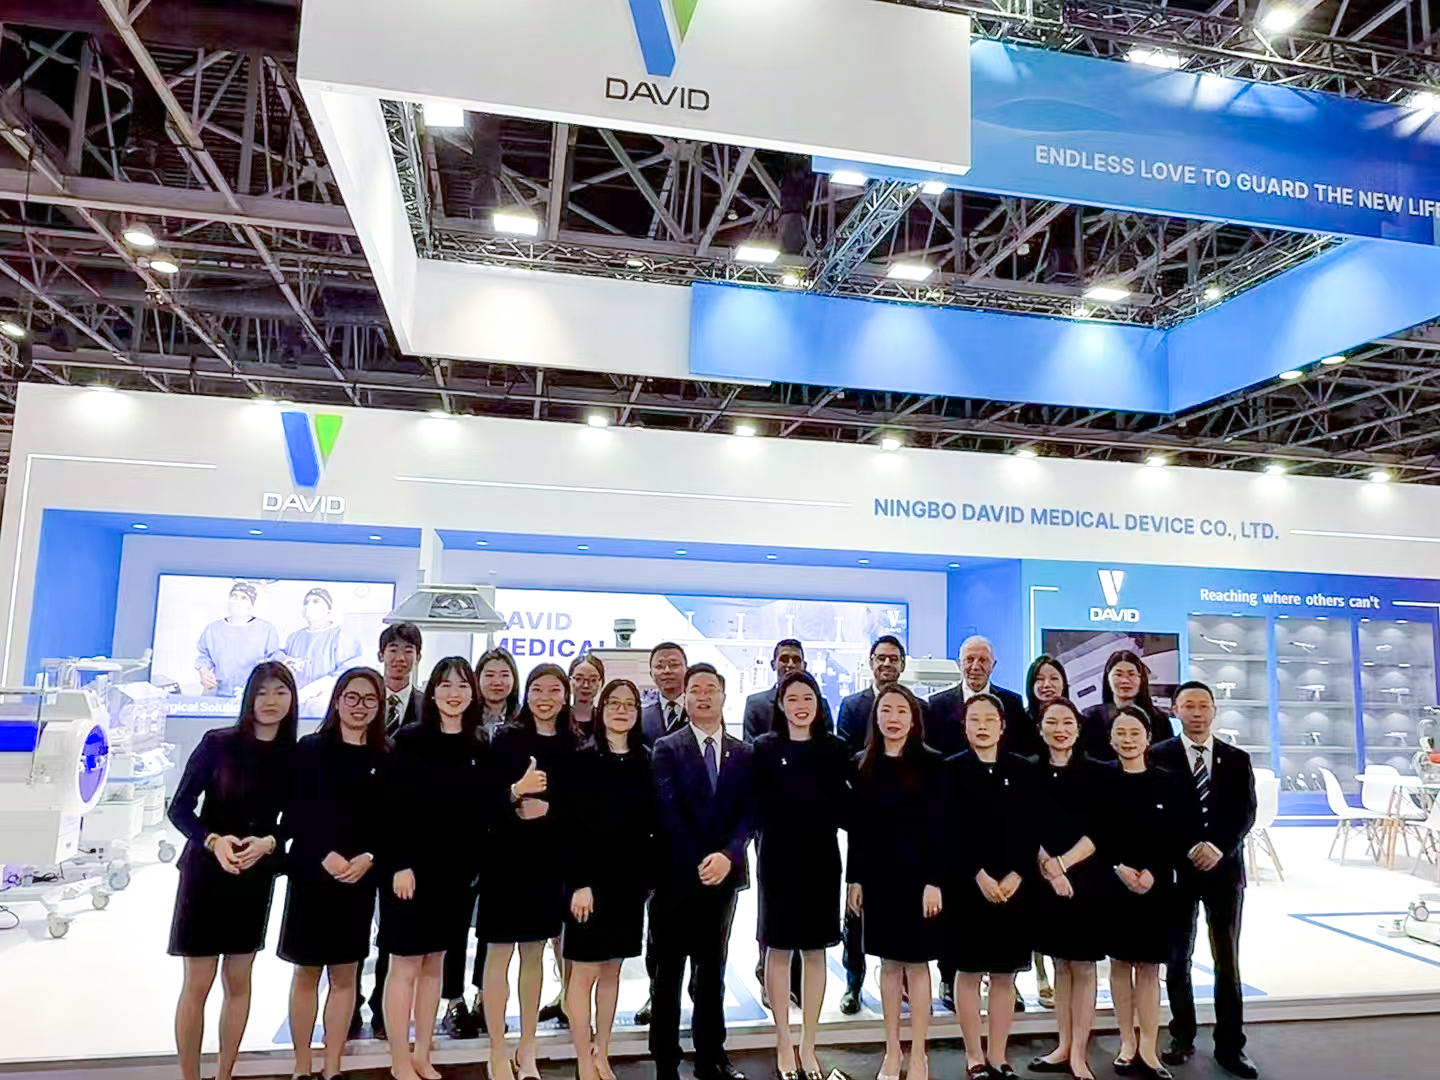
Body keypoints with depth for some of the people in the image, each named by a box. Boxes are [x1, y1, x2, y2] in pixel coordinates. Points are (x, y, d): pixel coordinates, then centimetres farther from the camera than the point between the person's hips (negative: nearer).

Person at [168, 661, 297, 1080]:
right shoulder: (217, 743, -11)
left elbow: (291, 821, 4)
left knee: (238, 981, 13)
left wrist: (268, 843, -16)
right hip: (206, 871, -3)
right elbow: (179, 808, -8)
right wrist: (213, 840, -25)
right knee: (197, 985, 3)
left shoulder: (295, 756, -3)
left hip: (256, 877, 3)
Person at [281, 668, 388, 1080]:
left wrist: (369, 858, -13)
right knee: (307, 972, 9)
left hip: (361, 878, 2)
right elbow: (296, 814, -6)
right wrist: (325, 855, -17)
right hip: (311, 873, -1)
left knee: (345, 975, 9)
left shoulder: (386, 758, 3)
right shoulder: (310, 749, -1)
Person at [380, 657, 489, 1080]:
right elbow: (394, 806, -12)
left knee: (435, 964, 15)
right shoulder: (409, 739, -8)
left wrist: (478, 866, 4)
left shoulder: (480, 748, 4)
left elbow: (483, 811, 6)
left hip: (456, 870, 5)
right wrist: (400, 864, -17)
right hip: (411, 867, -4)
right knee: (405, 965, 4)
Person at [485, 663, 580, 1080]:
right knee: (499, 953, 4)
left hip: (549, 862, 3)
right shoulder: (506, 738, -6)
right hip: (506, 858, -3)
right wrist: (515, 792, -29)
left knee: (534, 954, 13)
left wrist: (548, 808, -15)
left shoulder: (572, 745, 2)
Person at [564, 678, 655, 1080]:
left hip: (630, 880, 4)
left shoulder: (645, 762, 3)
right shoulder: (584, 760, -8)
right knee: (584, 972, 3)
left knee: (612, 970, 15)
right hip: (591, 878, -4)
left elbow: (651, 824, 5)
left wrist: (653, 876, 3)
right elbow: (573, 826, -11)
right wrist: (579, 882, -16)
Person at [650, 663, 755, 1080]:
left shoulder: (743, 753, 7)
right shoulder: (666, 748, -2)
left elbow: (748, 813, -1)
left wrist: (727, 855, -17)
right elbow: (668, 812, -11)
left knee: (712, 971, 15)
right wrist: (701, 861, -18)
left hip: (724, 875, 3)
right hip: (677, 874, -3)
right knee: (669, 972, 7)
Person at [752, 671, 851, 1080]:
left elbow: (844, 808, -2)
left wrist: (807, 814, -17)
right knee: (778, 950, 7)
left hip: (821, 860, 2)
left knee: (815, 951, 10)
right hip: (779, 860, -1)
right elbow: (759, 810, -6)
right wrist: (817, 811, -15)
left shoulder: (834, 749, 2)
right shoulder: (765, 748, -2)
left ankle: (808, 1046, 23)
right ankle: (783, 1044, 22)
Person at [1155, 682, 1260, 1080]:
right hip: (1177, 868, -1)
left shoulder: (1237, 759, 6)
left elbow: (1246, 813, -2)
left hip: (1224, 867, 2)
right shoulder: (1158, 756, -1)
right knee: (1177, 958, 8)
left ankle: (1230, 1046, 15)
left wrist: (1219, 848, -16)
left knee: (1227, 962, 6)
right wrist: (1189, 849, -17)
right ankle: (1182, 1038, 21)